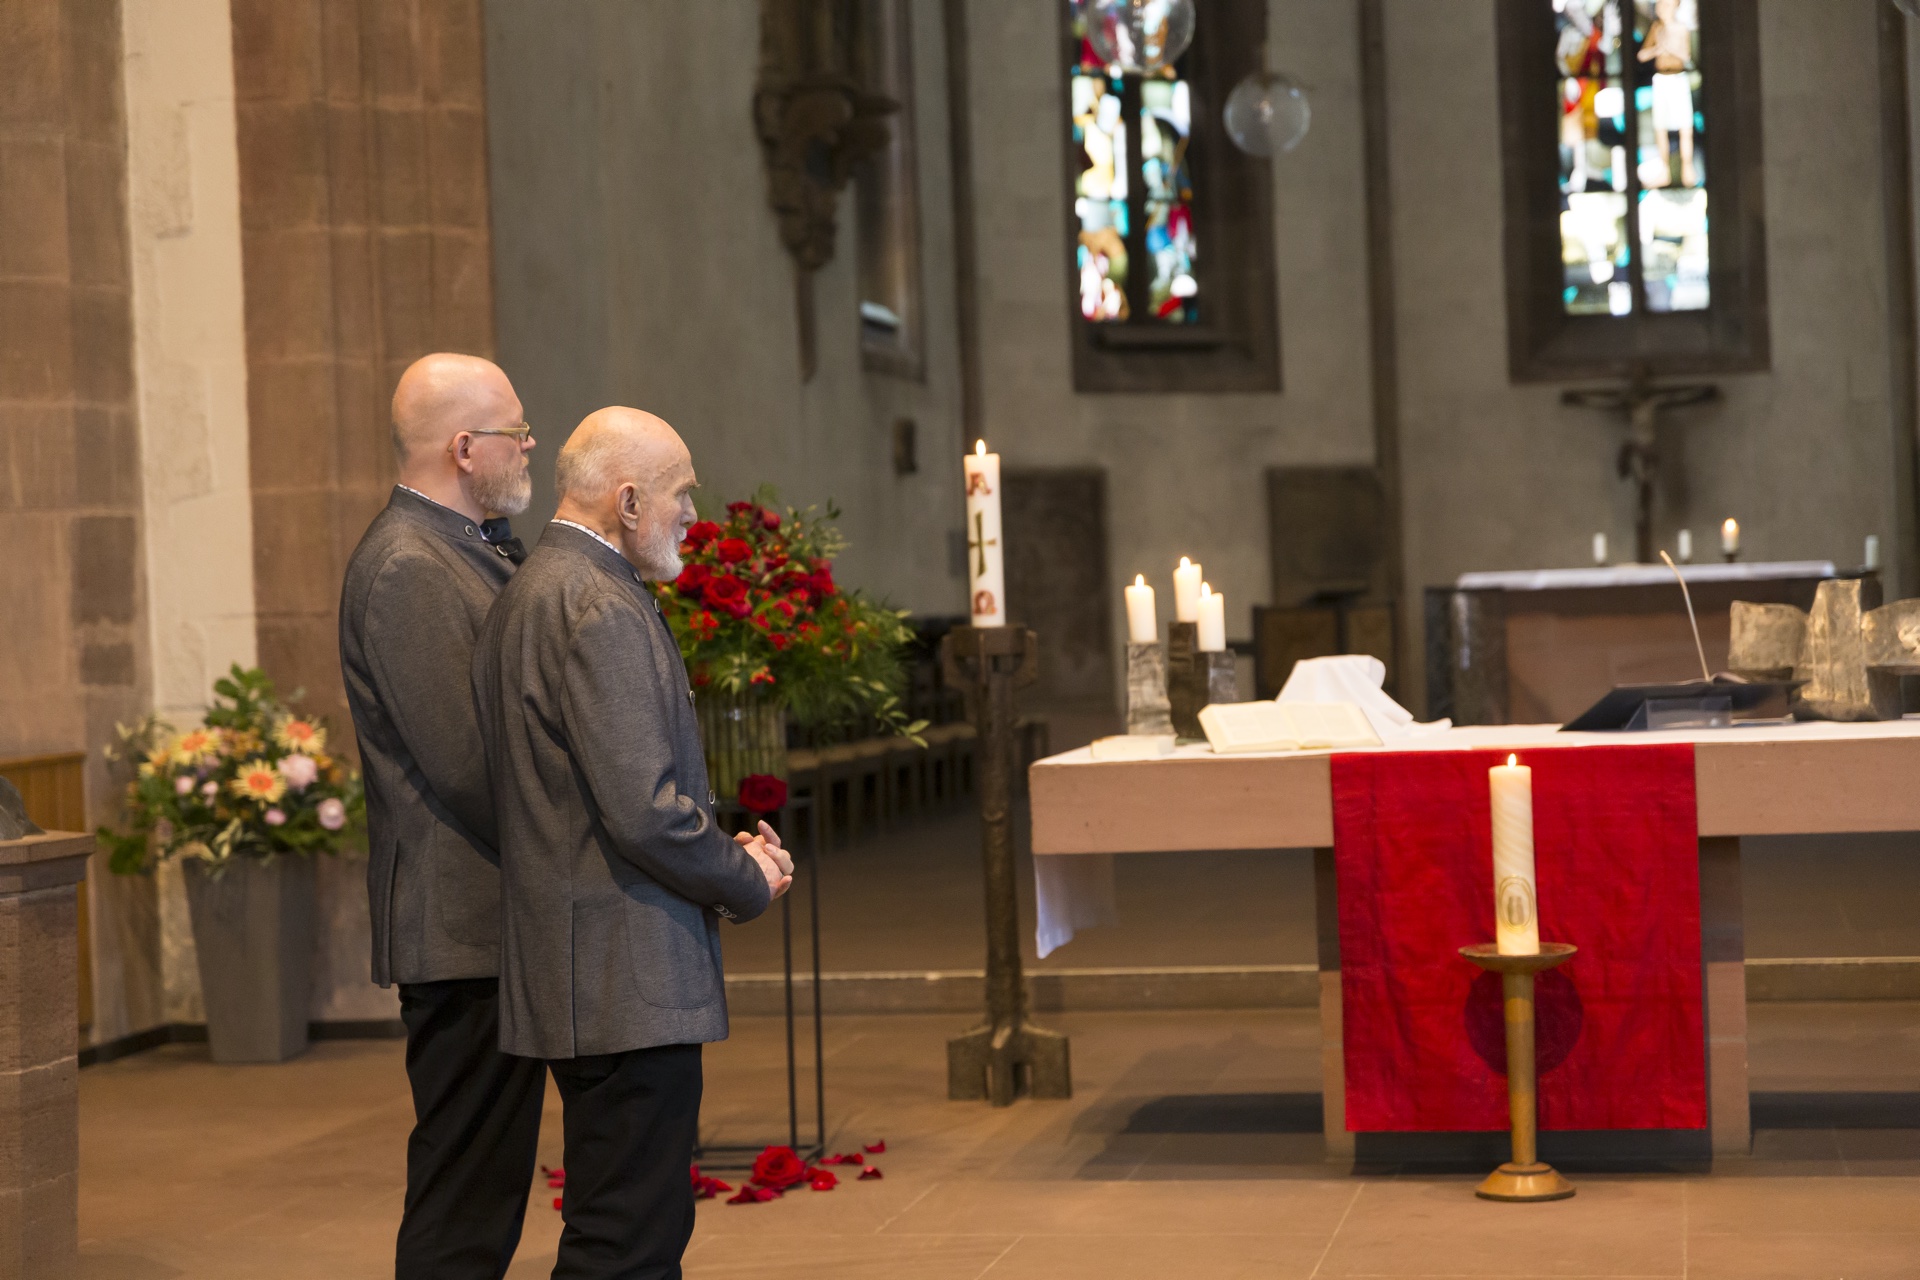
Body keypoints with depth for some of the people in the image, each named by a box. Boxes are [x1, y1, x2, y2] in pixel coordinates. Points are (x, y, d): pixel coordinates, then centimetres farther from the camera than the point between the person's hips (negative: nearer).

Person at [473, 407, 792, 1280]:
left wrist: (726, 852, 11)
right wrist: (747, 880, -6)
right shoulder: (601, 610, -17)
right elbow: (645, 809, -23)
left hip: (576, 975, 11)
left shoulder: (529, 596, 17)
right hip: (625, 983, -11)